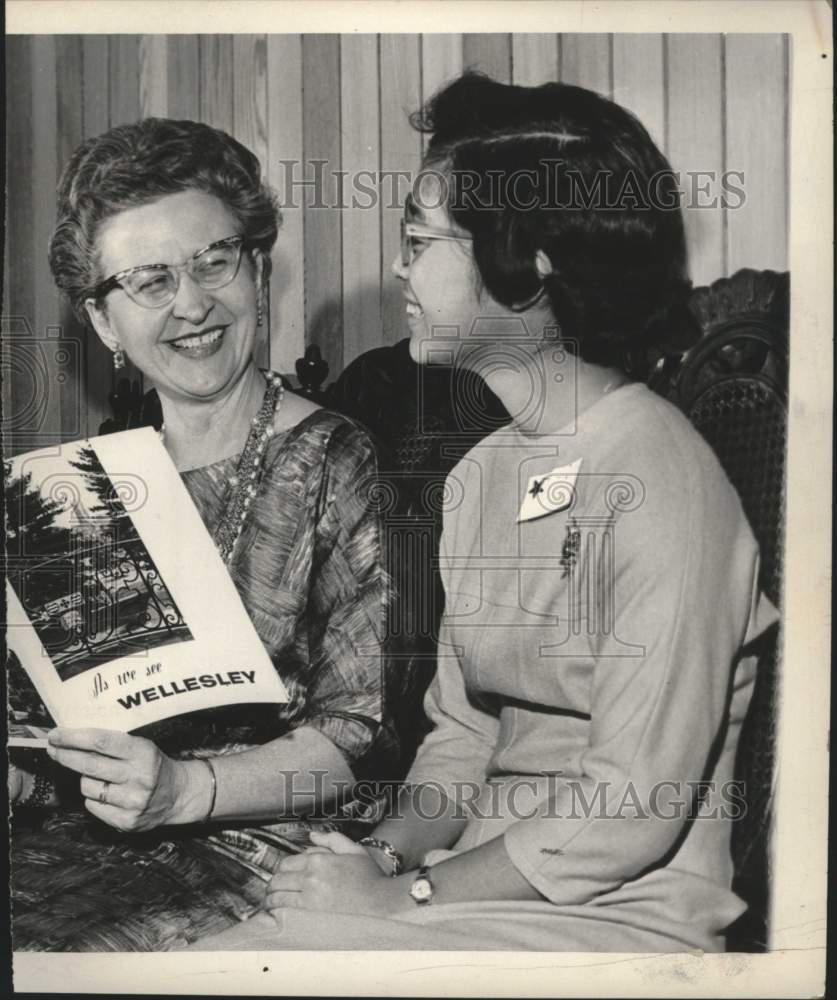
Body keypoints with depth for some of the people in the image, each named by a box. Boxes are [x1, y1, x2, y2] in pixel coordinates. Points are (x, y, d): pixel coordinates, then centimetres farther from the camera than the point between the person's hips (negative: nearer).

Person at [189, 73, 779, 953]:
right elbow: (461, 732, 11)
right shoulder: (480, 474, 10)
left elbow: (629, 817, -20)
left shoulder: (660, 485, -18)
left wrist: (403, 894, -15)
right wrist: (386, 850, -7)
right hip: (478, 883, 7)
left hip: (617, 914, -7)